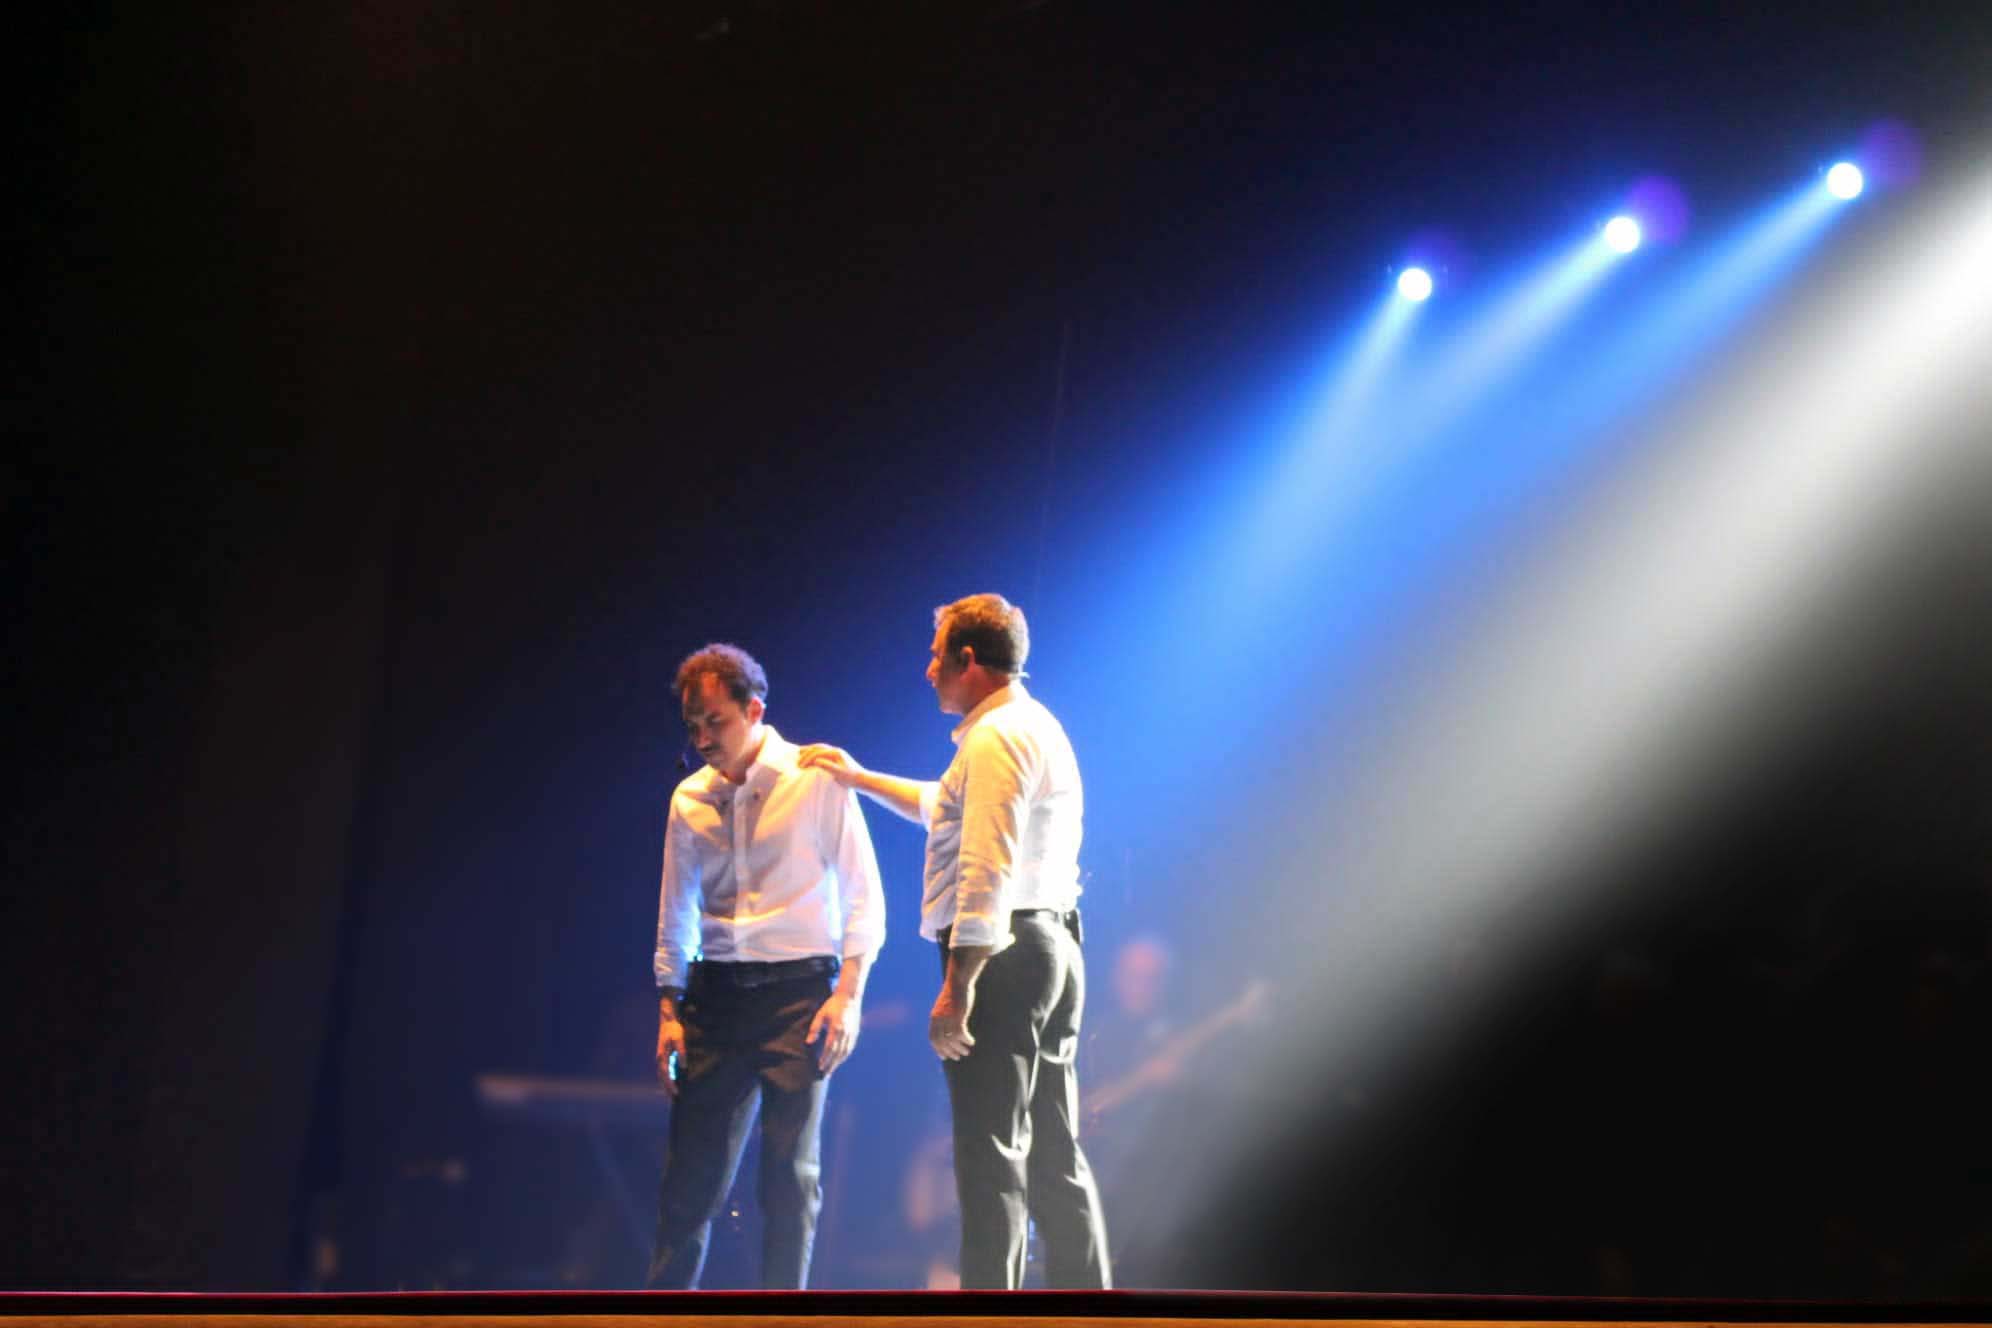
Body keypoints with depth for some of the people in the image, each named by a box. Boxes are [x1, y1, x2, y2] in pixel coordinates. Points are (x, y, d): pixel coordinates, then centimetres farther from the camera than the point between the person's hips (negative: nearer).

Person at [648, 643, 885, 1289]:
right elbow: (675, 916, 16)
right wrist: (668, 1010, 10)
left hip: (797, 992, -4)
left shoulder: (817, 781, -3)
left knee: (792, 1175, -1)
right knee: (689, 1176, 3)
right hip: (715, 995, 4)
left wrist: (848, 994, -12)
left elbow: (863, 898, -3)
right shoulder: (689, 798, 10)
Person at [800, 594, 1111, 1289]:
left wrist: (957, 986, -24)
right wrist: (861, 778, 41)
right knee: (1055, 1155, 12)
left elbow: (986, 872, -22)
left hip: (1003, 956, -10)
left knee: (992, 1154, -9)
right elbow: (950, 807, 37)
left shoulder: (997, 737, -12)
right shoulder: (1037, 728, 21)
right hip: (1052, 949, 10)